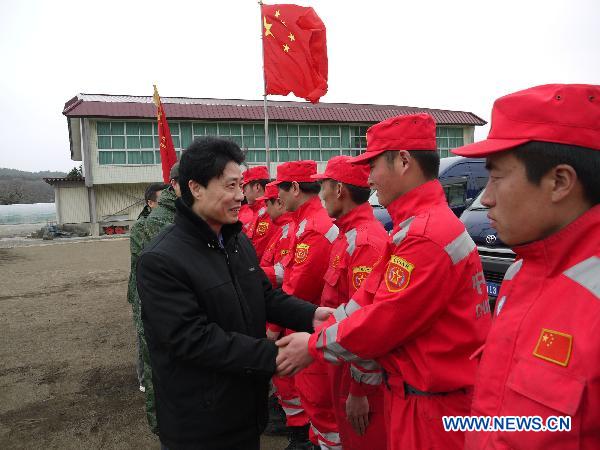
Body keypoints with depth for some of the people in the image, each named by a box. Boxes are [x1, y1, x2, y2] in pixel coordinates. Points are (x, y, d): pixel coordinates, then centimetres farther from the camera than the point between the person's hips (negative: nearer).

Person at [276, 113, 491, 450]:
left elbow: (382, 322, -23)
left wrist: (315, 347, -9)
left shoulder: (426, 236, -26)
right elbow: (368, 298, 6)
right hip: (413, 388, 9)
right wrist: (315, 333, 1)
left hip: (430, 404, -9)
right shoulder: (416, 225, 7)